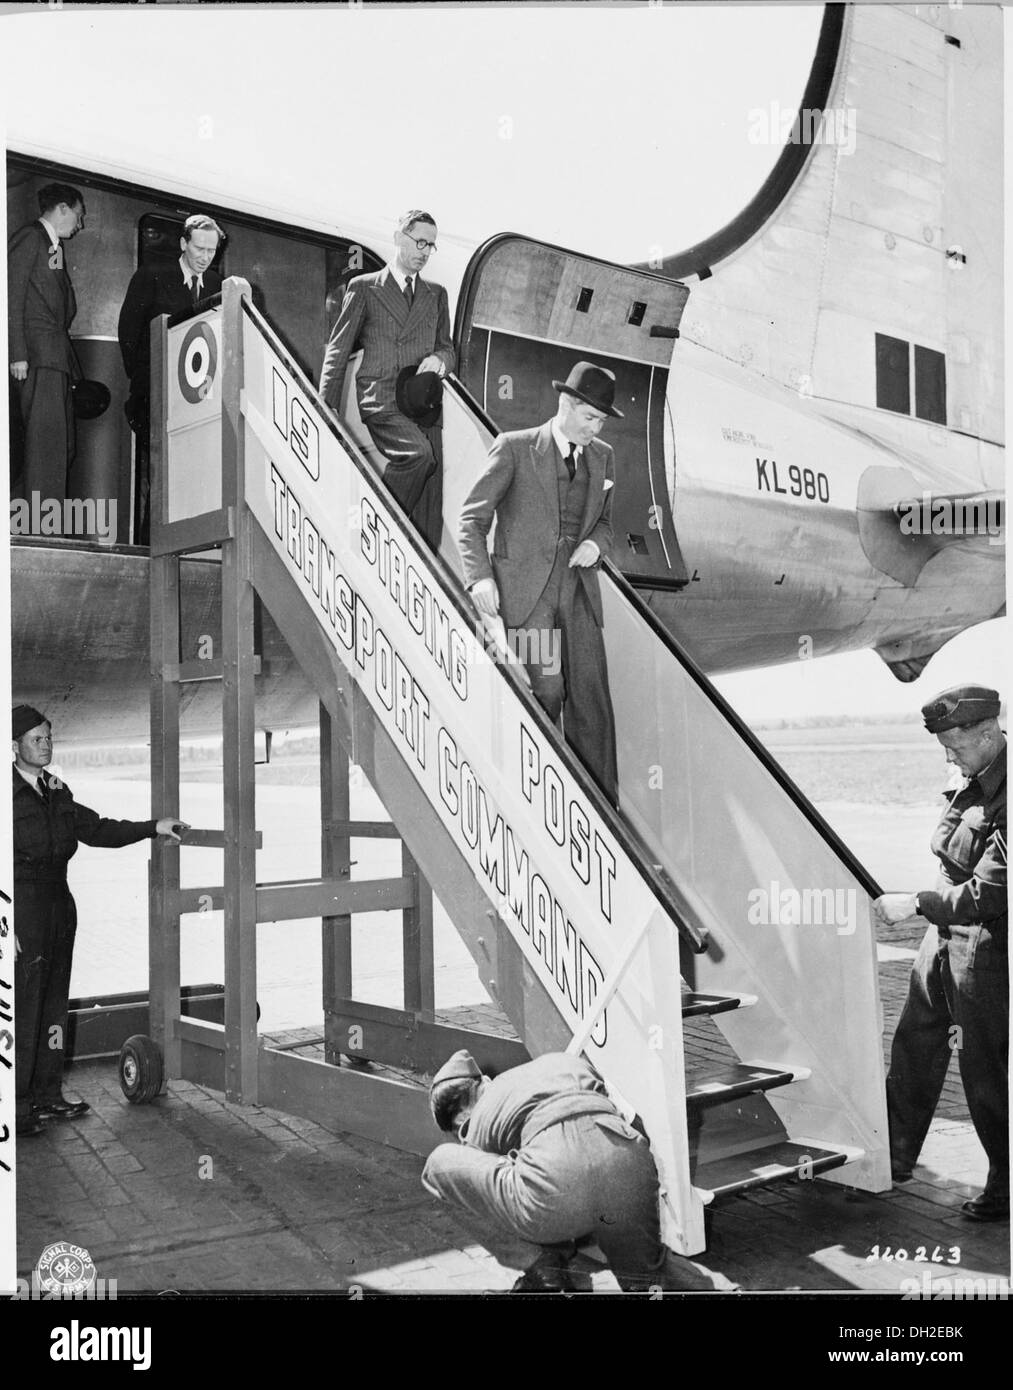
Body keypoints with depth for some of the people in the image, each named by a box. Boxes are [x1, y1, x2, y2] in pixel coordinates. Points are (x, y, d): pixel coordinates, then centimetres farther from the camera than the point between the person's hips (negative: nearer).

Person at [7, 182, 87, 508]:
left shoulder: (56, 248, 27)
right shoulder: (29, 237, 0)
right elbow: (12, 296, -9)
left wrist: (71, 360, 13)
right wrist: (17, 354, -17)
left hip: (59, 356, 9)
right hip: (37, 354, -9)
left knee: (62, 444, 4)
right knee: (46, 436, -16)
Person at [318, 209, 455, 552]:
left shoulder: (436, 294, 23)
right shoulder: (364, 288, 10)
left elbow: (448, 347, 23)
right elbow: (338, 350, 7)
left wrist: (439, 359, -3)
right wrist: (327, 408, -2)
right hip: (381, 400, -4)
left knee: (429, 510, -6)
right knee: (417, 453, -32)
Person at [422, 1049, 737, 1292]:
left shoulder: (478, 1127, 27)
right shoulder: (563, 1063, 37)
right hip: (631, 1160, 4)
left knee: (441, 1164, 21)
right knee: (645, 1273, 34)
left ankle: (541, 1267, 14)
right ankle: (716, 1288, 2)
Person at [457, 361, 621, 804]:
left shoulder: (602, 457, 15)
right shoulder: (514, 448, 0)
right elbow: (472, 518, 1)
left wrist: (595, 544, 3)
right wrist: (480, 576, -11)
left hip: (578, 592, 4)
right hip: (526, 589, -4)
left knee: (591, 700, -1)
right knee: (545, 693, -13)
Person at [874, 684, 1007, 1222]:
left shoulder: (1004, 799, -22)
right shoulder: (975, 784, 7)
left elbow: (989, 893, -24)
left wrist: (915, 904, -21)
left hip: (986, 950, -9)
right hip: (945, 938, 9)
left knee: (986, 1074, 4)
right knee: (914, 1049, 16)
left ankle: (1005, 1190, 22)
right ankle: (892, 1160, 32)